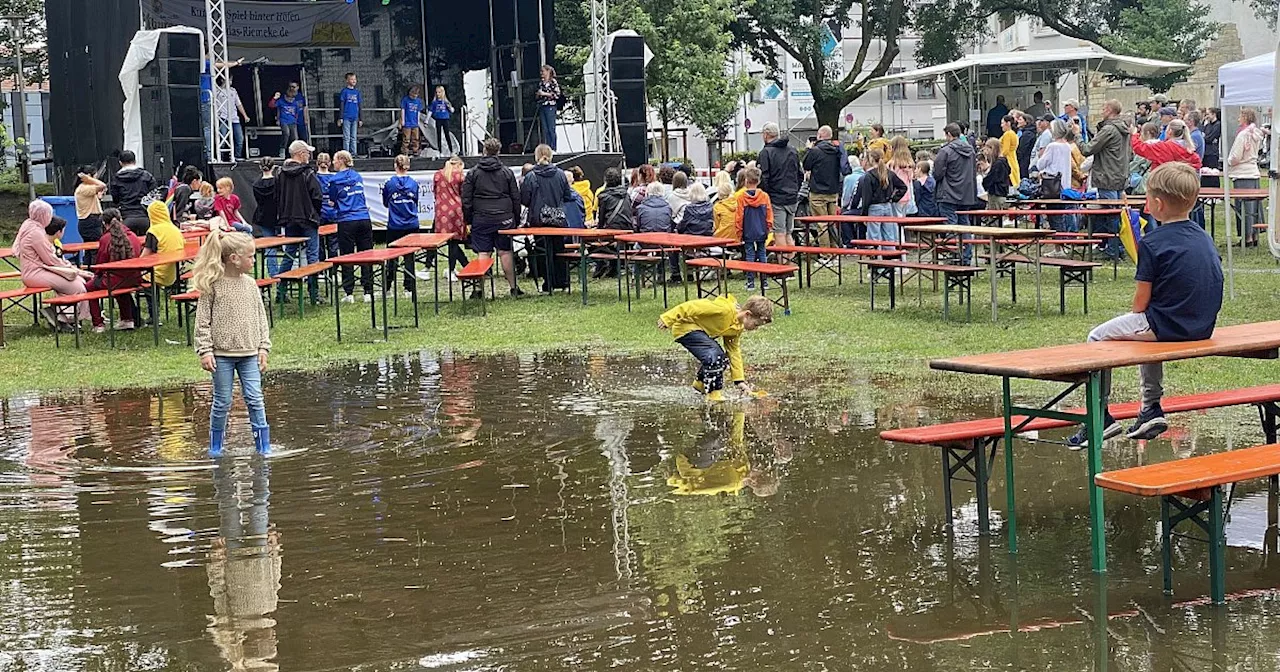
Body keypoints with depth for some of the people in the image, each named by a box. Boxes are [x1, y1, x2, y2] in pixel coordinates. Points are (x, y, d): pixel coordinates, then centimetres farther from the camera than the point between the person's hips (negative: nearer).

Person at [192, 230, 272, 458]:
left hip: (249, 353, 3)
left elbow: (261, 317, 11)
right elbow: (202, 321, -6)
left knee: (255, 399, 0)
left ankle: (263, 445, 5)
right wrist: (205, 351, -11)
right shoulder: (212, 285, -8)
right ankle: (215, 444, 21)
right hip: (222, 353, -3)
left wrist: (263, 347, 5)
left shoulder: (250, 284, 5)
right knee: (222, 401, 4)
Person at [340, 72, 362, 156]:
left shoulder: (357, 91, 12)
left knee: (353, 137, 7)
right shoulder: (344, 91, -1)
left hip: (355, 118, 4)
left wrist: (360, 119, 13)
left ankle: (354, 153, 10)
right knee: (346, 137, -3)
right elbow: (341, 104, -1)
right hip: (346, 117, -4)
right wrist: (341, 118, -7)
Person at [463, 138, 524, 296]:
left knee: (483, 254, 0)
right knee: (505, 252, 6)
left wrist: (468, 219, 11)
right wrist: (517, 220, 13)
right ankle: (513, 287, 10)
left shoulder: (473, 173, 1)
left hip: (481, 219, -1)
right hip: (504, 218, 1)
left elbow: (466, 200, 1)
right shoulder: (507, 172, 3)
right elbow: (516, 198, 6)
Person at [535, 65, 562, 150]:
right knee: (544, 129, 4)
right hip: (542, 107, 6)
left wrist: (544, 93, -13)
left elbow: (557, 95, -11)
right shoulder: (541, 82, 16)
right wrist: (538, 94, 4)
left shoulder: (553, 81, -4)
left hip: (550, 107, -6)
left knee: (551, 129, -6)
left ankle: (553, 149, -3)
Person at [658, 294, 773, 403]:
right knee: (714, 357, -24)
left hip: (700, 329, 10)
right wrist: (668, 319, -28)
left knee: (723, 358, 13)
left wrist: (739, 380, 7)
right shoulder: (724, 309, -28)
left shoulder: (738, 328, 2)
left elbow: (734, 352, 9)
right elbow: (694, 307, -29)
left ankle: (701, 383, 34)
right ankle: (714, 394, -13)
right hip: (685, 327, -10)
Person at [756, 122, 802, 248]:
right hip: (792, 199, 7)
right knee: (788, 234, 12)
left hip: (776, 199, -7)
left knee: (779, 233, -5)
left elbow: (763, 178, -13)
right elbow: (799, 175, 18)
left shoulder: (766, 153, -10)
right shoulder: (793, 150, 12)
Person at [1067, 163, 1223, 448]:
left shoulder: (1152, 243, -14)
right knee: (1151, 331, 36)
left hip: (1168, 325, -8)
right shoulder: (1204, 237, 8)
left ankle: (1101, 415, 9)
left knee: (1098, 337, 8)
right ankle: (1151, 408, 34)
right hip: (1203, 327, 8)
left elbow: (1141, 301, -12)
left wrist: (1136, 315, 10)